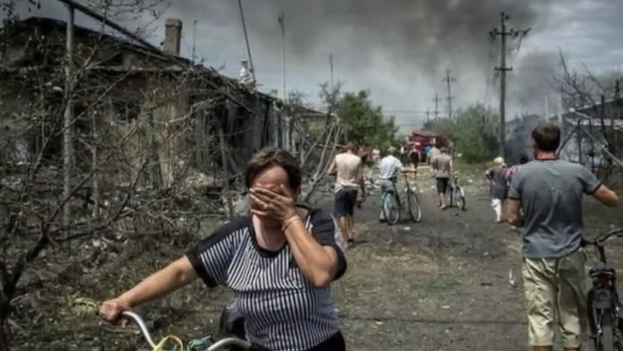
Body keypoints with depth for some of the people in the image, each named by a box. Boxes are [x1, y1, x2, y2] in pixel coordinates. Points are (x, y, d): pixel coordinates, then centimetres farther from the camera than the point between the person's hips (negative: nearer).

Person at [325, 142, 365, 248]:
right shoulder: (358, 160, -2)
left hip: (340, 188, -1)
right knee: (350, 213, 23)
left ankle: (345, 241, -3)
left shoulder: (338, 157, -1)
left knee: (342, 215, -1)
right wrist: (363, 193, 4)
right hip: (352, 189, 1)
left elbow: (329, 172, 0)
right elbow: (360, 178, -3)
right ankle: (350, 233, 16)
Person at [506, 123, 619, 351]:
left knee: (540, 316, 2)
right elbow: (612, 200, 2)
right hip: (570, 255, 1)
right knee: (571, 314, 13)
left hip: (536, 256, -1)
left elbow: (512, 218, -6)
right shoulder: (577, 171, -6)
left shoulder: (522, 174, -8)